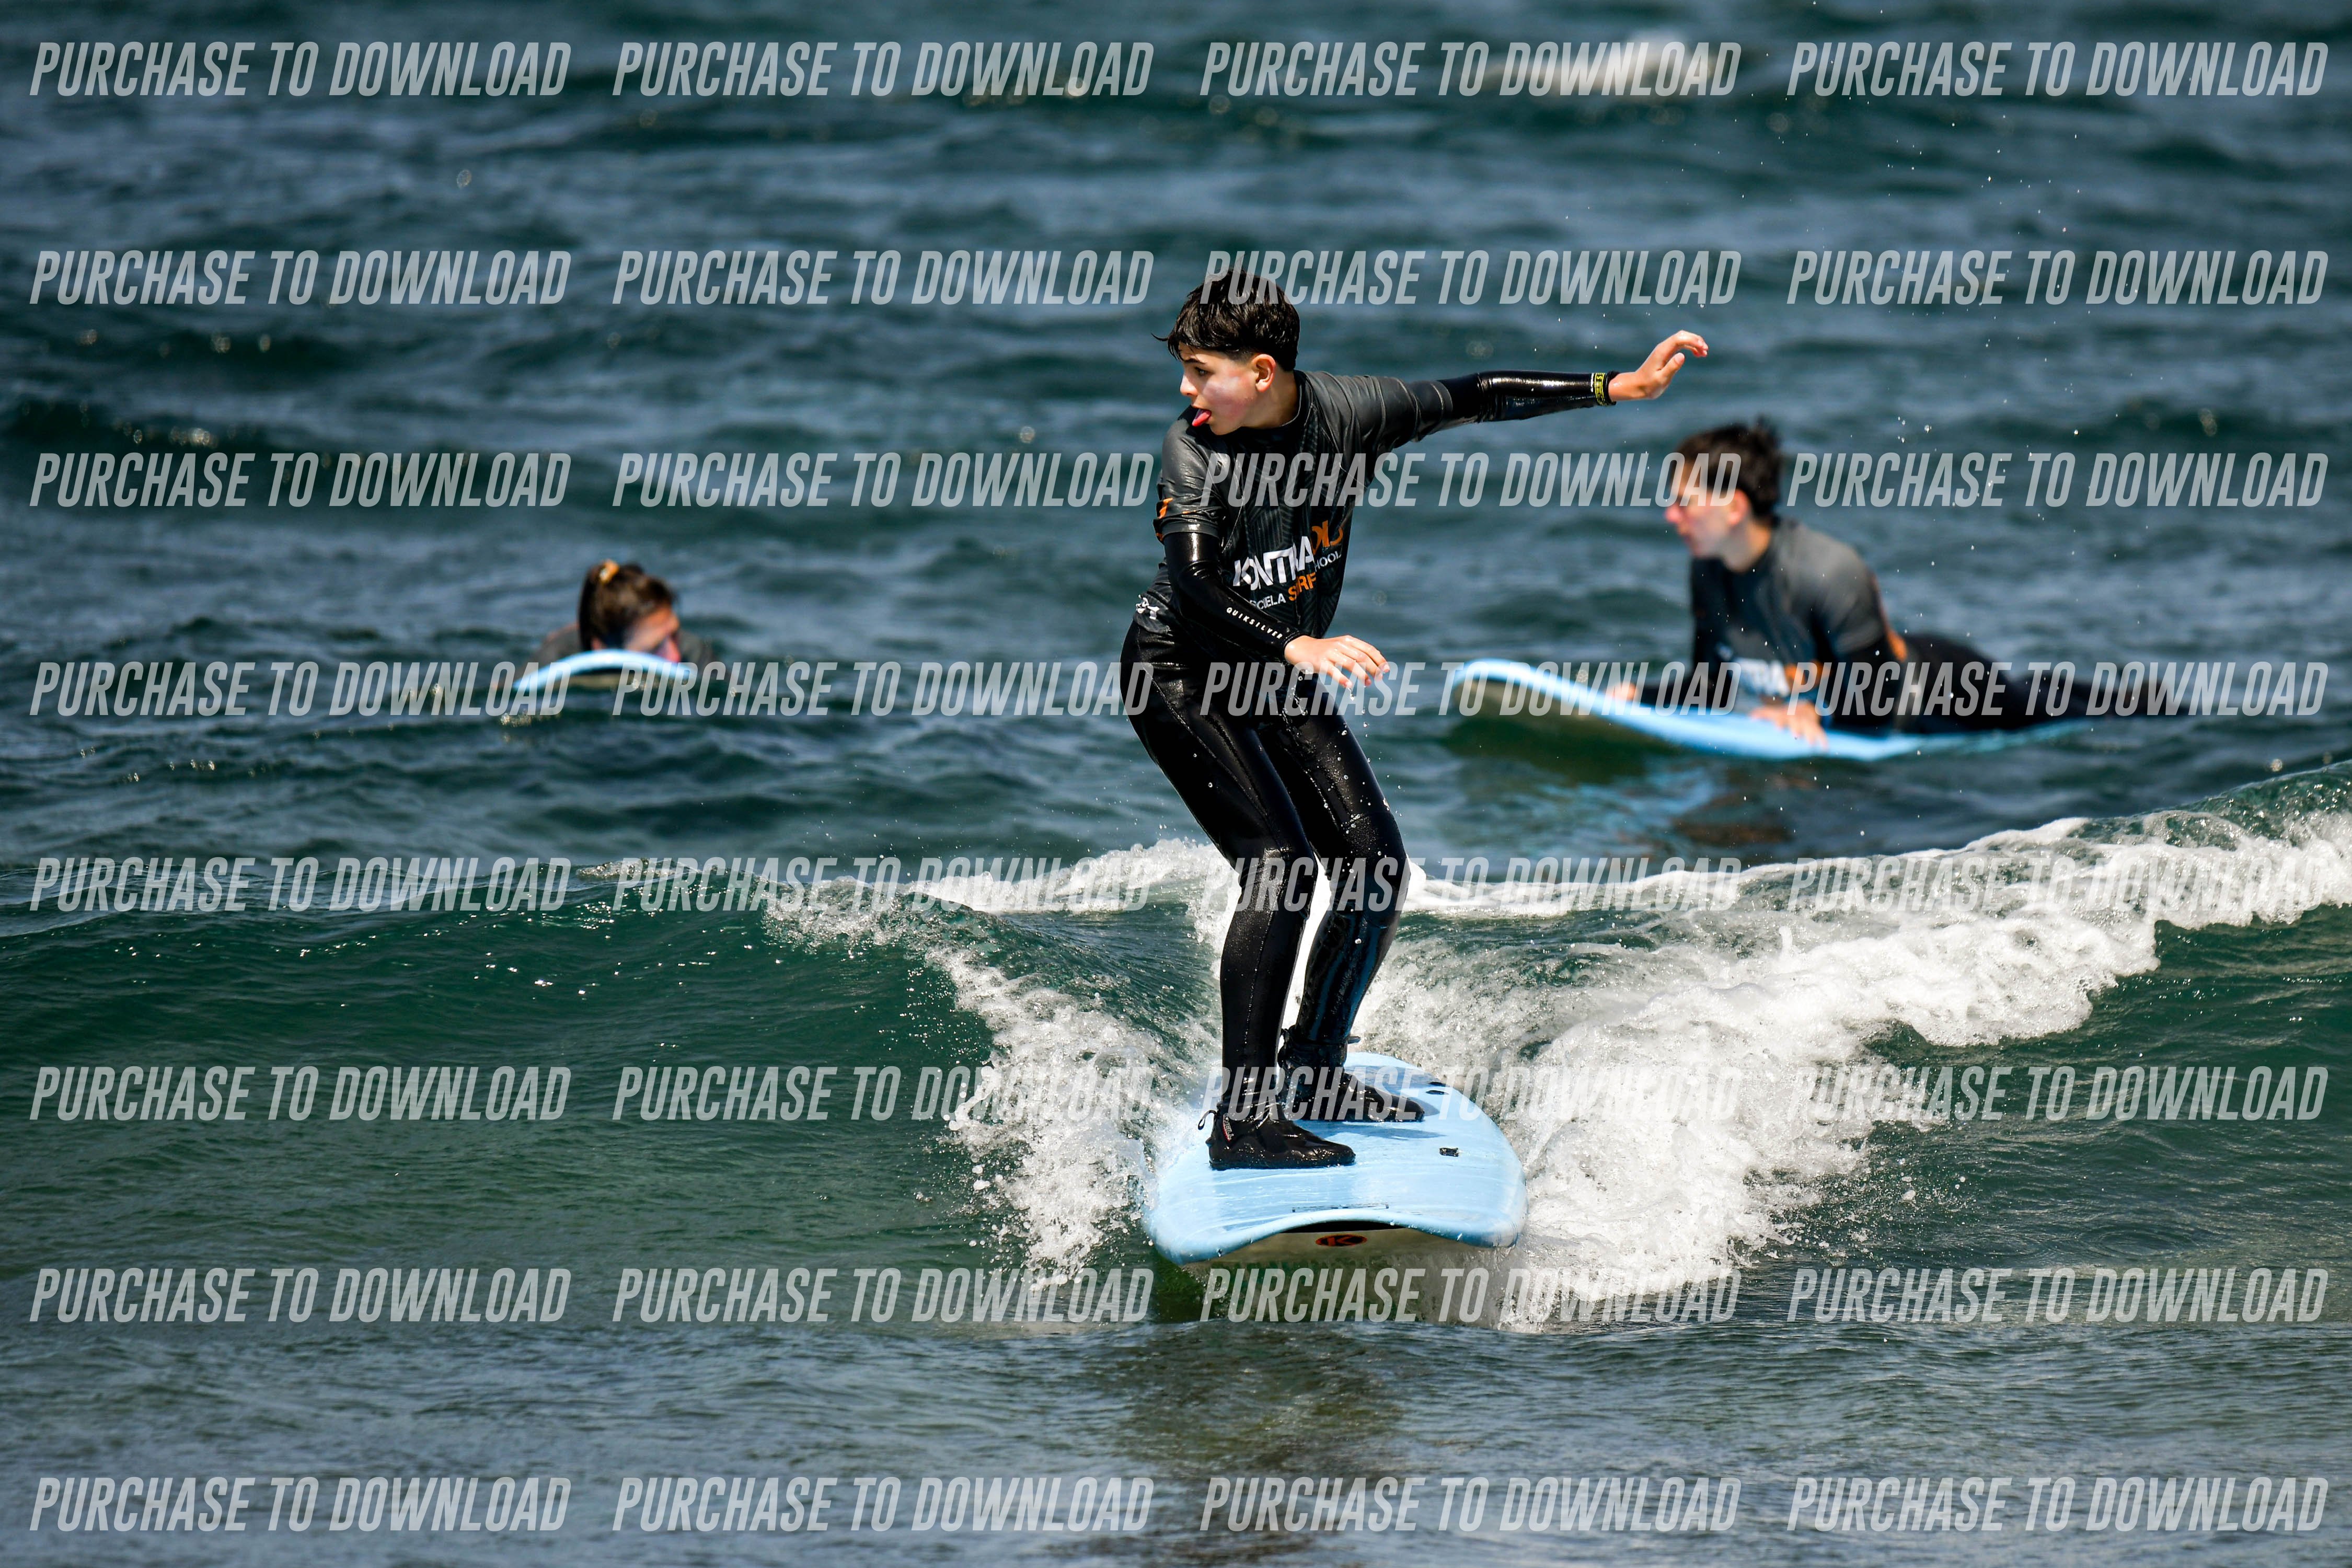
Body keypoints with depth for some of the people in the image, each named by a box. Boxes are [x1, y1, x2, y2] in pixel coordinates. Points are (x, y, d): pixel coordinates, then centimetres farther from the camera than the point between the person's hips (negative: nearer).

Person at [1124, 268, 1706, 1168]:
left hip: (1277, 683, 6)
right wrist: (1301, 647, -52)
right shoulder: (1193, 451, -23)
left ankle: (1312, 1070, 16)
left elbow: (1472, 400, -2)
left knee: (1375, 860, -3)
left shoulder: (1344, 414, -11)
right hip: (1182, 674, -6)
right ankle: (1241, 1120, -20)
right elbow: (1195, 583, -36)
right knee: (1279, 868, -20)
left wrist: (1618, 388, -4)